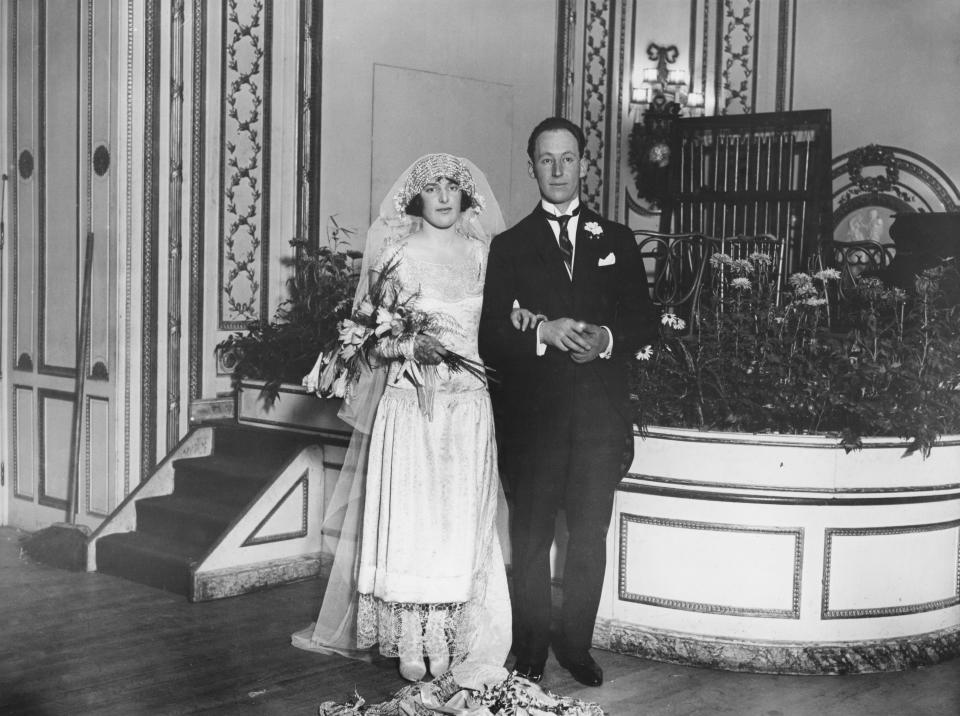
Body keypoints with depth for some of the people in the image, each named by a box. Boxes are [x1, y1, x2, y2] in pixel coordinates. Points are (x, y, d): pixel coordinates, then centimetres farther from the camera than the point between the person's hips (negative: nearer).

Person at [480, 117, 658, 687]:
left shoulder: (617, 241, 11)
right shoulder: (509, 246, 6)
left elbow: (646, 324, 8)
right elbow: (491, 339, -1)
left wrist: (607, 338, -12)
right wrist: (543, 333, -19)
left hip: (602, 415, 1)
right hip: (533, 415, -1)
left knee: (590, 539, 8)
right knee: (531, 542, 5)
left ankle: (577, 646, 22)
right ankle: (530, 654, 17)